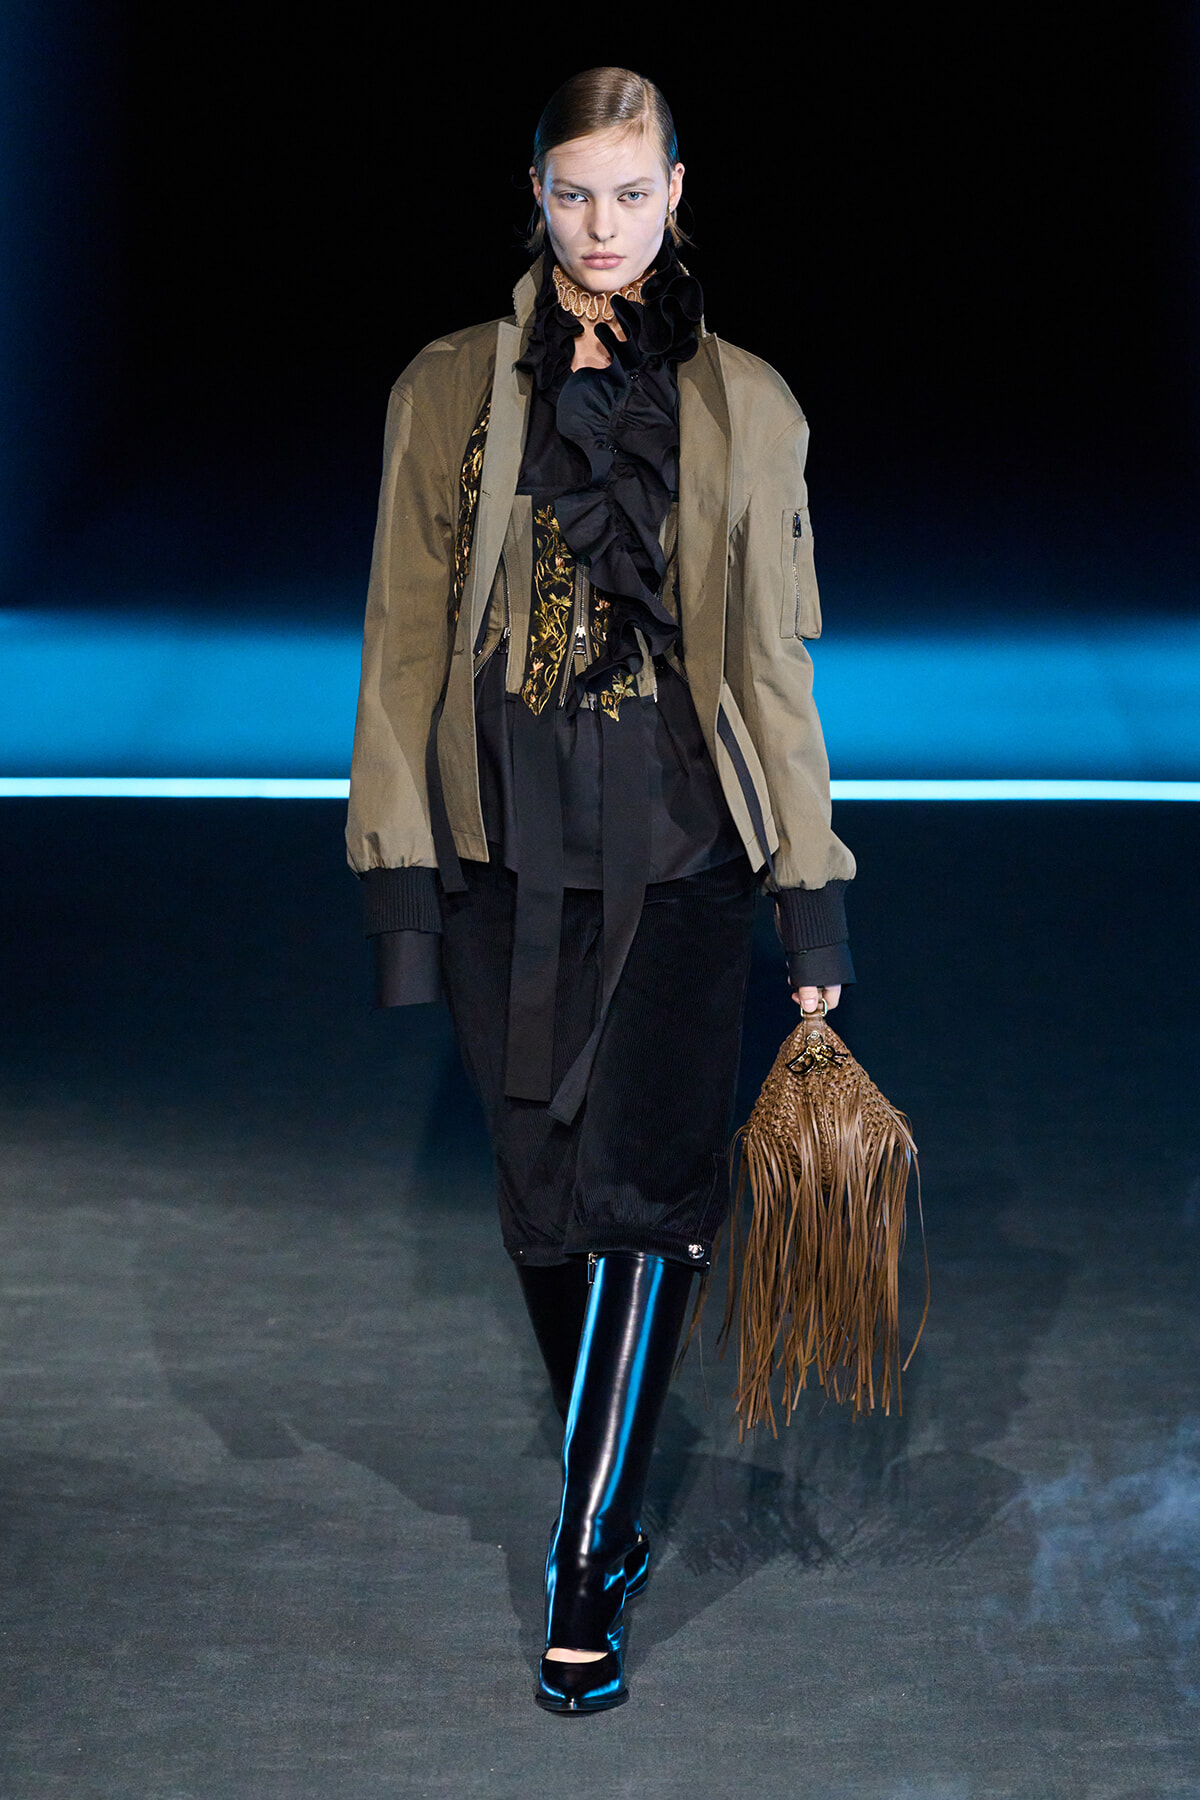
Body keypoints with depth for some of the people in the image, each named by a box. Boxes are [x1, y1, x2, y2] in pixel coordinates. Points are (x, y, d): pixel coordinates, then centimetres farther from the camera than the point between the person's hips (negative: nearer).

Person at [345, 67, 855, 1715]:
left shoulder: (745, 407, 4)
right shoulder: (449, 390, 3)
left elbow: (773, 657, 4)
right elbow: (405, 638, 3)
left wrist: (813, 899, 1)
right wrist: (402, 876, -3)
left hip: (679, 848, -1)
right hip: (503, 850, 1)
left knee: (639, 1200, -7)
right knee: (547, 1201, 8)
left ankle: (586, 1573, -1)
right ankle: (611, 1499, 27)